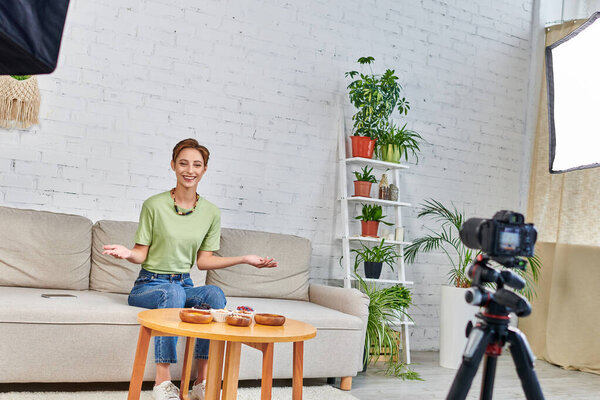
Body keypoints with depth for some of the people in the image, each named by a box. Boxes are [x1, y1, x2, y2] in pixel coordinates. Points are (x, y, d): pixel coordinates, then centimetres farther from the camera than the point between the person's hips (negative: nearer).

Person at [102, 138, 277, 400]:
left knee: (215, 293, -29)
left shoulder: (211, 213, 5)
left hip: (184, 284, 3)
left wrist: (244, 259, 1)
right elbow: (141, 254, -3)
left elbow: (203, 260, 7)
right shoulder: (154, 205, -6)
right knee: (172, 293, -37)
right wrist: (127, 253, -25)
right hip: (149, 284, -3)